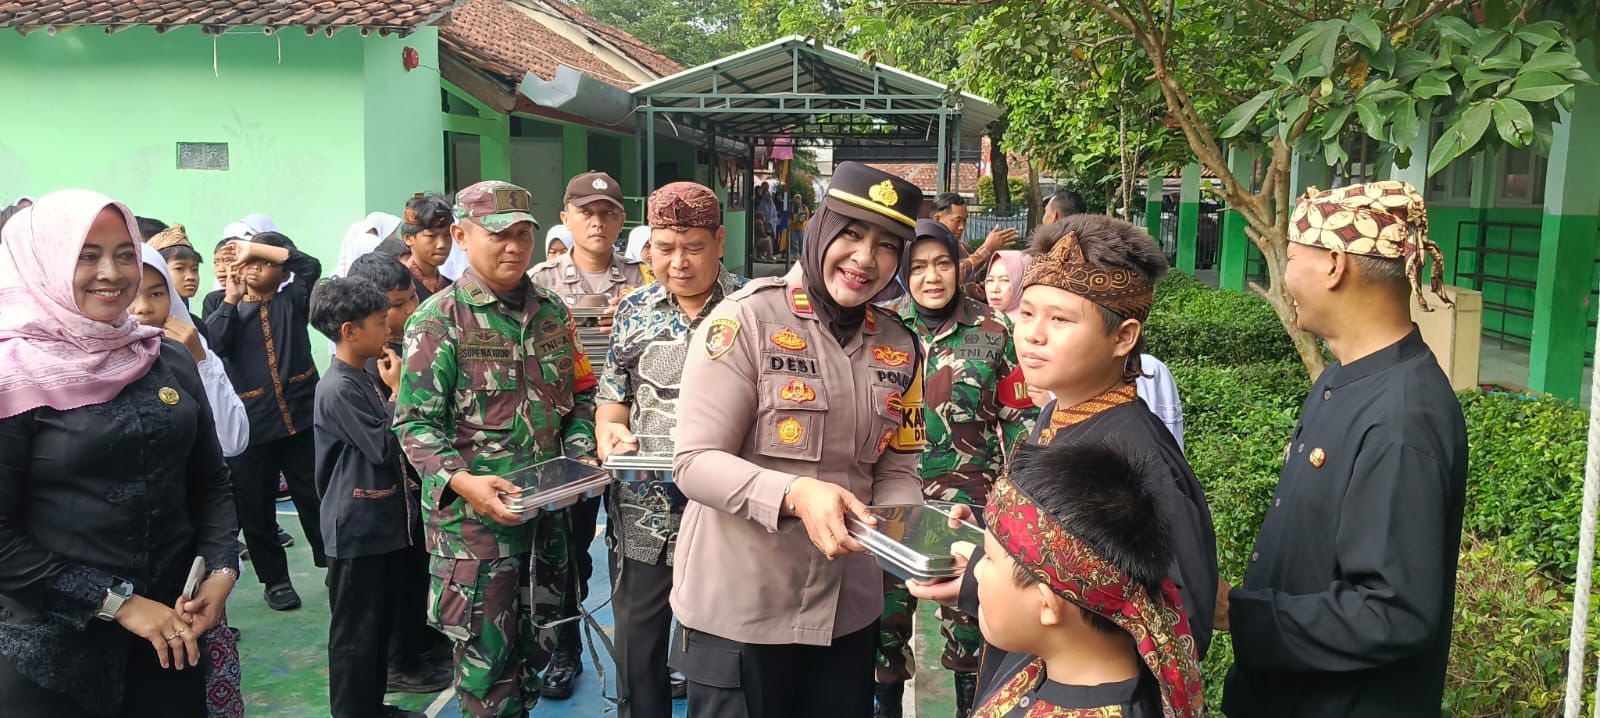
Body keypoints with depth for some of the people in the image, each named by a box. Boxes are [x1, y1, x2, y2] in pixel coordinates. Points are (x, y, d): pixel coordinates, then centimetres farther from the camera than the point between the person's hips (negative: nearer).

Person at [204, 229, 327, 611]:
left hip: (300, 420, -1)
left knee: (317, 499, 6)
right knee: (256, 508, 8)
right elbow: (211, 343, -10)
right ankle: (275, 579, 24)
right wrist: (231, 297, -11)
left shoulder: (292, 300, 7)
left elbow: (310, 265, -11)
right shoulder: (231, 309, 9)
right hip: (249, 426, 1)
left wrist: (255, 247, -9)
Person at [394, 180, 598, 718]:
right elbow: (416, 422, -12)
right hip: (475, 516, -5)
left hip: (547, 509, 5)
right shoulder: (439, 320, -8)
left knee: (536, 645, 17)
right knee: (487, 656, 4)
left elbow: (579, 396, 15)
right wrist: (462, 482, -26)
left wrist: (579, 455, -2)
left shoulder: (553, 312, 8)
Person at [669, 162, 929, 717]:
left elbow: (896, 471, 7)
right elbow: (694, 463, -17)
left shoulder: (900, 347, 6)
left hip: (848, 607, 5)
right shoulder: (746, 319, -13)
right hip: (738, 607, -5)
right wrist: (794, 495, -31)